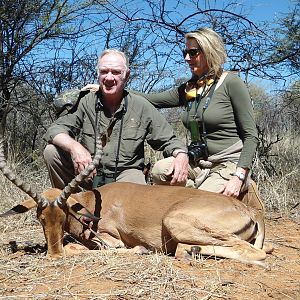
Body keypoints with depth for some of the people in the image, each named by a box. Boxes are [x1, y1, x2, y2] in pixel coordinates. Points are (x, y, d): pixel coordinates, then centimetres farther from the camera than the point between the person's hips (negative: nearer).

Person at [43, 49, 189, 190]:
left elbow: (168, 141, 3)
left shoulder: (141, 106, -2)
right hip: (87, 173, 2)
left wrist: (181, 154, -21)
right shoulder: (86, 101, -1)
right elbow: (55, 130, -8)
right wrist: (73, 146, -30)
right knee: (52, 151, -18)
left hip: (125, 172, -2)